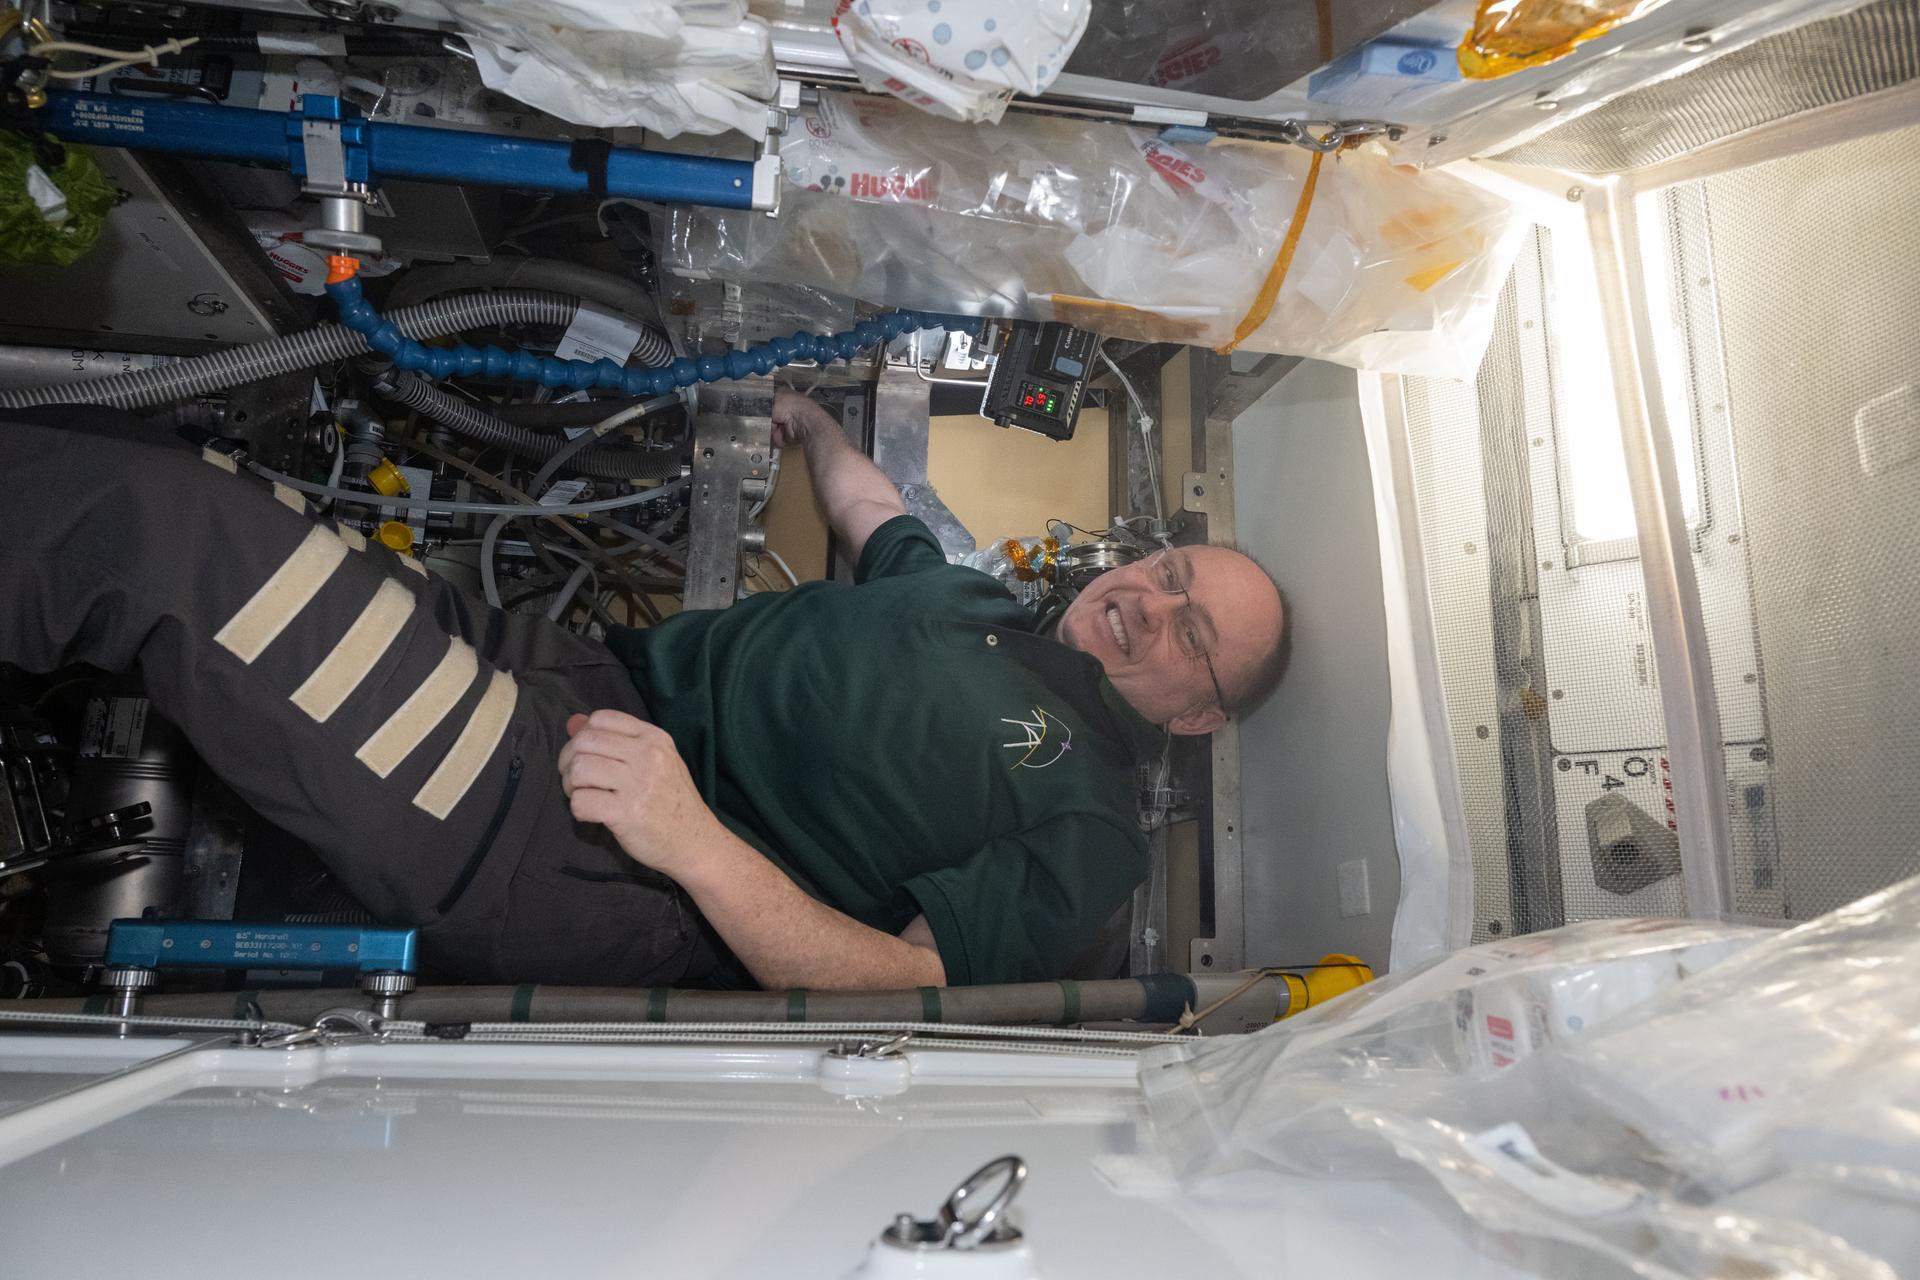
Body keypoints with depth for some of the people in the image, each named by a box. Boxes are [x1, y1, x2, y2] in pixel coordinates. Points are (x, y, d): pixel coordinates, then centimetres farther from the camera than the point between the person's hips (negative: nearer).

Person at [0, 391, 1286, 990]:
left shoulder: (1085, 829, -2)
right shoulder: (978, 597, 22)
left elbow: (902, 985, -14)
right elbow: (864, 500, 42)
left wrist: (695, 842, -25)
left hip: (607, 889, -8)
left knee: (148, 524, -22)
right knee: (113, 458, -2)